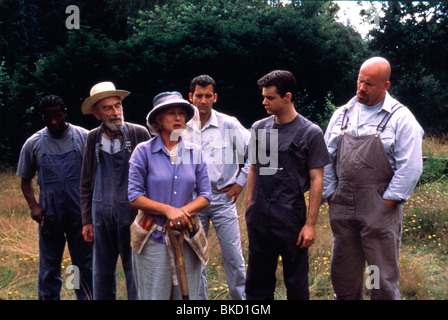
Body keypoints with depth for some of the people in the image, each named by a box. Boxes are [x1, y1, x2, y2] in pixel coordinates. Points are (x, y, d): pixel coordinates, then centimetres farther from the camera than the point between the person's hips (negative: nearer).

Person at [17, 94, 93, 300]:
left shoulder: (83, 138, 0)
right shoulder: (33, 144, 4)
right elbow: (25, 180, 11)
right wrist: (34, 206, -5)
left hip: (80, 214, -1)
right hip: (49, 216, 1)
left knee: (85, 266, 6)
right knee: (49, 268, 9)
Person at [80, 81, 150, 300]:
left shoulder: (139, 134, -4)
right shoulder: (93, 138, 6)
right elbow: (86, 183, 11)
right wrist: (87, 220, 8)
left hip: (131, 213, -3)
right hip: (101, 214, 3)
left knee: (135, 270, 1)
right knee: (102, 271, 12)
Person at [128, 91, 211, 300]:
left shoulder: (194, 152, 6)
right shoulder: (144, 151, -3)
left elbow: (205, 195, 5)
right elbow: (134, 196, -7)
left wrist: (184, 211, -13)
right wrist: (167, 210, -16)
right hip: (154, 238, -3)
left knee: (187, 295, 7)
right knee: (154, 295, 3)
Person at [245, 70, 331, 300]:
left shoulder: (310, 133, -6)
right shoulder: (259, 128, 6)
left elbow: (316, 181, -6)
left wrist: (310, 224, -10)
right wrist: (249, 208, 10)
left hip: (291, 219, -4)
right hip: (259, 219, 4)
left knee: (296, 283, 8)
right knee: (257, 282, 13)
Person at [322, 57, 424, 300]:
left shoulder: (400, 118, -4)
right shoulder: (342, 114, 10)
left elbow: (410, 167, -9)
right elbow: (327, 158, 12)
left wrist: (388, 201, -11)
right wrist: (330, 194, 5)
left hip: (380, 207, -4)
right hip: (342, 206, 5)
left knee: (384, 277, 2)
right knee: (343, 272, 13)